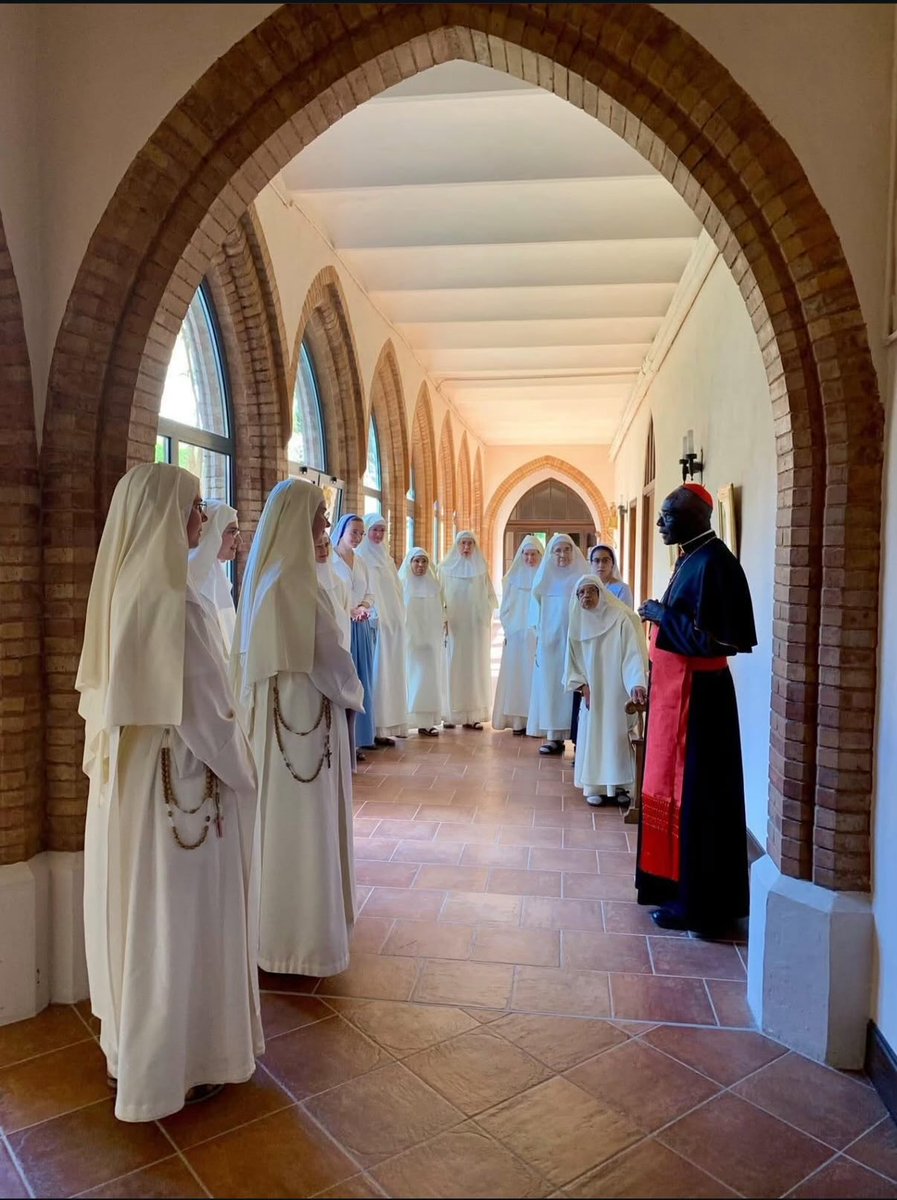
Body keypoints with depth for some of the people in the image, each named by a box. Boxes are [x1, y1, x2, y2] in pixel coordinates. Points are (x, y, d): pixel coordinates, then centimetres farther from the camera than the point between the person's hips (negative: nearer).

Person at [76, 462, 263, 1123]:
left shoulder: (122, 588, 2)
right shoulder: (170, 601, -25)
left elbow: (108, 694, 10)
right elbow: (200, 711, -22)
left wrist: (119, 753, 18)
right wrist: (241, 770, -7)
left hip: (128, 778, 9)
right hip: (181, 784, -9)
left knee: (138, 914, 22)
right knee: (177, 923, 9)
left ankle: (132, 1048, 42)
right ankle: (170, 1066, 28)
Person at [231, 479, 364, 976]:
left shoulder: (263, 573, 8)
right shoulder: (294, 580, -21)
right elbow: (326, 657, -18)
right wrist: (353, 693, 1)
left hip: (272, 714, 10)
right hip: (304, 716, -9)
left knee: (279, 818, 19)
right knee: (303, 823, 3)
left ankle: (276, 925, 36)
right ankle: (302, 939, 17)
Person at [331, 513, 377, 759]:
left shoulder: (361, 563, 14)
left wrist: (363, 608, -6)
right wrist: (347, 612, -19)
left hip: (360, 628, 6)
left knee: (359, 683, 7)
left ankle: (357, 740, 14)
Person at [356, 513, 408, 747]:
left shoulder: (386, 558, 18)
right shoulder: (360, 558, -4)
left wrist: (398, 619, 11)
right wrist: (371, 617, -20)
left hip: (392, 624, 7)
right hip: (373, 623, -7)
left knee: (390, 673, 7)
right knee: (374, 673, -6)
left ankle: (386, 726, 12)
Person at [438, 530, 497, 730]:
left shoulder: (481, 569, 10)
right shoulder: (445, 568, 5)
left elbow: (490, 597, 11)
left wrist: (485, 614, -2)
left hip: (476, 626, 1)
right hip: (454, 625, -1)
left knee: (475, 667, 0)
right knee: (453, 667, -3)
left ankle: (473, 715, 3)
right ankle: (451, 715, 1)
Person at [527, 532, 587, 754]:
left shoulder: (581, 577, -1)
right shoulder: (544, 578, 10)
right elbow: (537, 612, 13)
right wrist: (538, 639, 8)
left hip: (573, 641, -3)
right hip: (549, 642, 4)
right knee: (549, 686, 3)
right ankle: (554, 736, 7)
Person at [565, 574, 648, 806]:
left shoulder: (619, 618, -8)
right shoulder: (578, 624, 5)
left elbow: (633, 652, -15)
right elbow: (573, 660, 7)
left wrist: (637, 683, -28)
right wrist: (582, 686, -6)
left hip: (617, 691, -3)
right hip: (592, 692, 3)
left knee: (618, 735, 1)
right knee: (592, 737, 2)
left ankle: (619, 784, 11)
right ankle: (594, 787, 8)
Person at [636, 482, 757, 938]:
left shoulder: (711, 562, -18)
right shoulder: (691, 558, 12)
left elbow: (709, 636, -24)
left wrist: (660, 614, -14)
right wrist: (662, 614, 6)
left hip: (696, 692, -10)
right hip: (677, 688, 10)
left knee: (693, 794, -1)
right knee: (675, 787, 17)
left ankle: (698, 904, 13)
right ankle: (678, 886, 30)